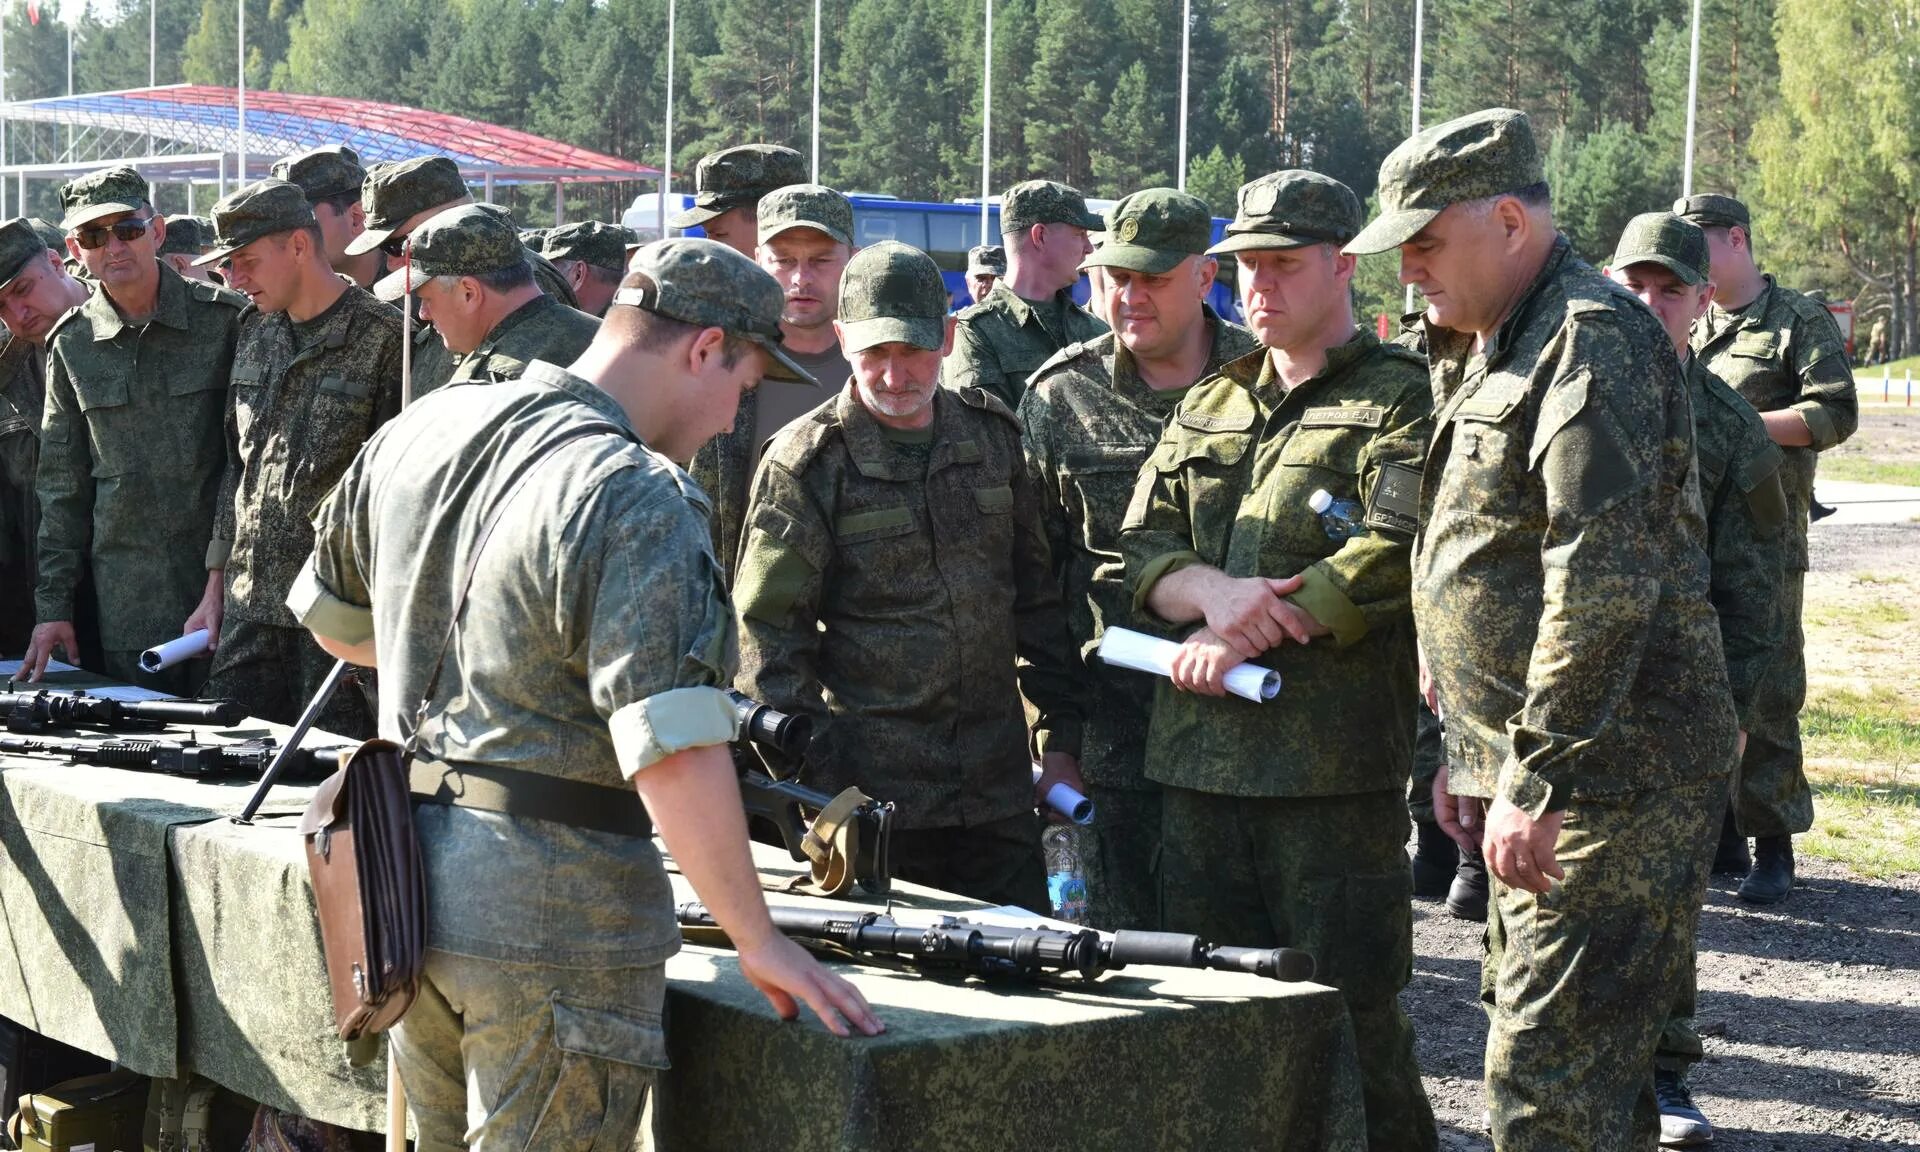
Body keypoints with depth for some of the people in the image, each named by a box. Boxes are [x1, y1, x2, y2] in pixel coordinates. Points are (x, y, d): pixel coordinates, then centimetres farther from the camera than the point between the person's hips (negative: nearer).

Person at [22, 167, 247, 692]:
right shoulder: (72, 344, 7)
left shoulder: (227, 319, -3)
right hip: (127, 602, 3)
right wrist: (53, 604, 8)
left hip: (228, 577, -2)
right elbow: (62, 486, 12)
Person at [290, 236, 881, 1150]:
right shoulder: (638, 502, -19)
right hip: (553, 917, -8)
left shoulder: (425, 427, 6)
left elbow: (330, 614, 20)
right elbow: (674, 753, -26)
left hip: (410, 880, 8)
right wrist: (758, 943, -19)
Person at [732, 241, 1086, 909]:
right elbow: (766, 635, -4)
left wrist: (1060, 744, 13)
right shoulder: (806, 463, -4)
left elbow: (1038, 597, 15)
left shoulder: (992, 434, 10)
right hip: (869, 799, -4)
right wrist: (810, 777, -11)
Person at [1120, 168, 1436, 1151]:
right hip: (1198, 761, 6)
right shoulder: (1206, 409, 20)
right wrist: (1213, 591, -11)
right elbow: (1139, 546, 12)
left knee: (1351, 1018, -2)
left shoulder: (1401, 400, 0)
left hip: (1335, 764, -6)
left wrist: (1243, 637, -14)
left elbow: (1394, 555, -14)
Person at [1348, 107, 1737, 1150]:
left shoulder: (1591, 339, -14)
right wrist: (1468, 750, 21)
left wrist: (1536, 779, -24)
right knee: (1570, 1059, 16)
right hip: (1527, 767, 10)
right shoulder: (1486, 353, 19)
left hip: (1607, 778, -10)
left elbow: (1603, 577, -23)